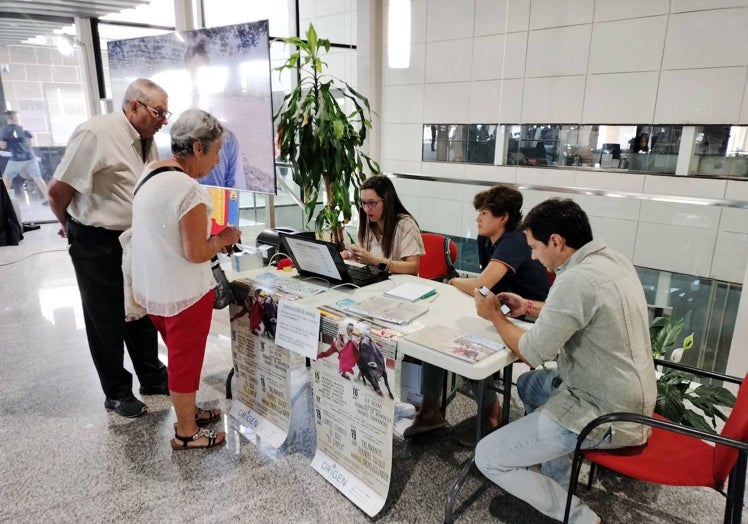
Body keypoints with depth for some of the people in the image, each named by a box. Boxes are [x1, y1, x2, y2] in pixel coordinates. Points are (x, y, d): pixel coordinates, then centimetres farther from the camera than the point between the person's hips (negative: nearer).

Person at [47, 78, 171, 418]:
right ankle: (117, 392, 25)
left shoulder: (146, 141, 2)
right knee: (106, 320, 8)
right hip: (97, 244, -7)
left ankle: (152, 379, 34)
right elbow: (58, 191, -18)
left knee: (142, 313, 17)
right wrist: (70, 226, -1)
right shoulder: (96, 133, -21)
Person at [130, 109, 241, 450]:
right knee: (187, 359, 9)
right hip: (183, 292, -9)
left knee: (180, 353, 24)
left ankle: (186, 411, 42)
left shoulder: (150, 172, 4)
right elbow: (196, 253, -22)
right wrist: (222, 240, -5)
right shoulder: (189, 189, -25)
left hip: (151, 287, 9)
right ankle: (186, 433, 27)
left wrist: (211, 238, 10)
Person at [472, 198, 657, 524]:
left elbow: (532, 353, -18)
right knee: (530, 384, 29)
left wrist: (495, 315, -3)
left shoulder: (577, 279, -26)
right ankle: (556, 487, 29)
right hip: (626, 397, 10)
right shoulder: (613, 261, 3)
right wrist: (530, 307, 15)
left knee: (488, 458, -4)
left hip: (605, 414, -10)